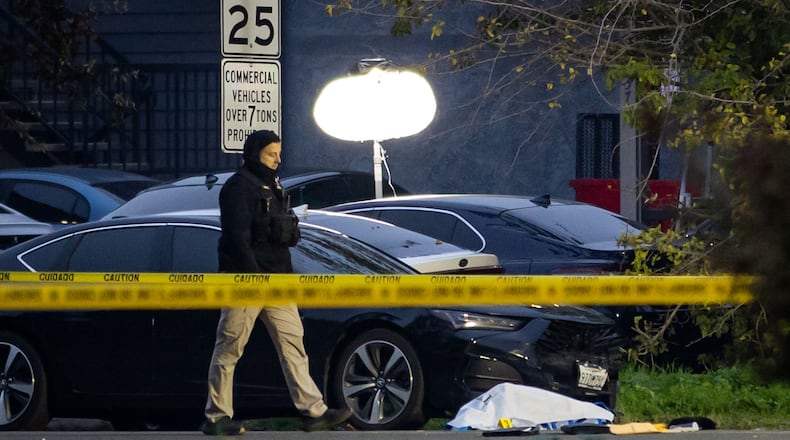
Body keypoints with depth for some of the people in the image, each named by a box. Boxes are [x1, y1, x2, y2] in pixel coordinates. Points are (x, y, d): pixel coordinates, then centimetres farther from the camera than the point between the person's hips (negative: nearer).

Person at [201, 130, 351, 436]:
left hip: (275, 279, 9)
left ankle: (313, 411, -1)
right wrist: (255, 277, -24)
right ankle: (216, 417, 3)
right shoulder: (239, 187, -10)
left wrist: (287, 274, 20)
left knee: (292, 341, 2)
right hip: (245, 281, -9)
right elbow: (237, 237, -18)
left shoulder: (272, 187, 19)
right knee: (229, 348, -2)